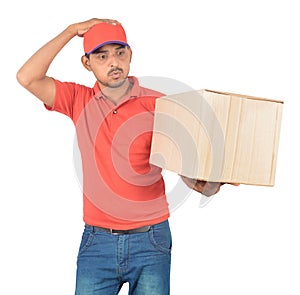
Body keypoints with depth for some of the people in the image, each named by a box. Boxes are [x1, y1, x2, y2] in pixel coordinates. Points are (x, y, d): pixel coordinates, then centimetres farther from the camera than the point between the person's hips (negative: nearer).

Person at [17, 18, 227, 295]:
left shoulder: (158, 105, -2)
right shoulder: (80, 100, 4)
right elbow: (27, 78, -6)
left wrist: (207, 185, -25)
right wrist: (72, 31, -5)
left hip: (149, 240, -1)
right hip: (96, 241, 2)